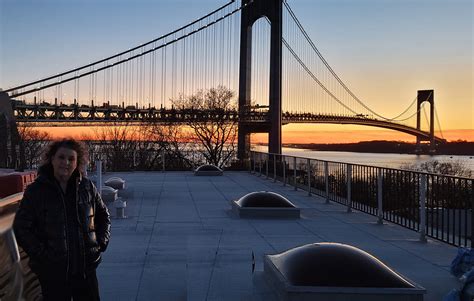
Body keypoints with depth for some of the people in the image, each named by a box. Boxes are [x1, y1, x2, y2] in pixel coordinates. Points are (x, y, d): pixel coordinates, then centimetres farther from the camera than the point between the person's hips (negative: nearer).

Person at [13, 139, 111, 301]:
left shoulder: (87, 187, 2)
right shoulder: (35, 191, -6)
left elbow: (103, 215, 16)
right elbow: (21, 228, -5)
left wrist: (101, 243, 4)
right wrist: (41, 254, -11)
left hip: (86, 268, 3)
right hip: (52, 271, -2)